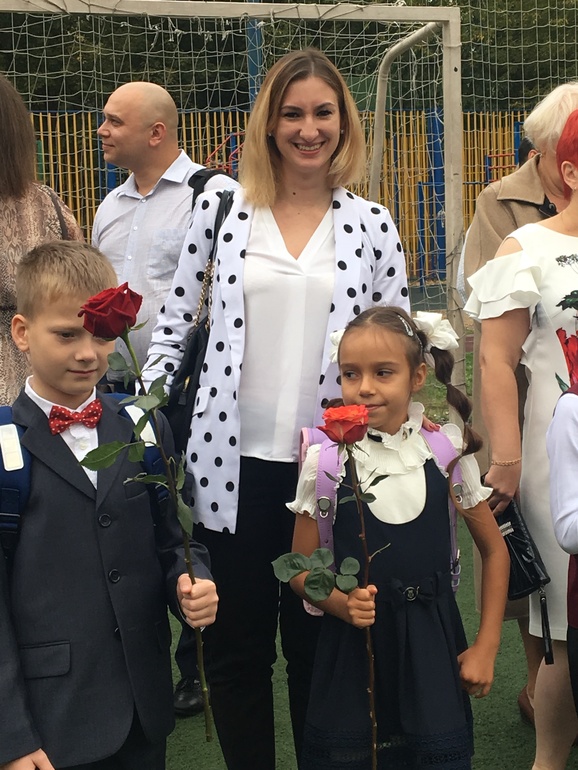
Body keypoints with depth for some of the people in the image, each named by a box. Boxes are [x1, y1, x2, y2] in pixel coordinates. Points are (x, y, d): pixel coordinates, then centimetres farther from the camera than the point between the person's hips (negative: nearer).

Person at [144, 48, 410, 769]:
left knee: (316, 642, 12)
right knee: (235, 645, 10)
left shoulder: (371, 224, 3)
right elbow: (173, 323, 6)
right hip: (233, 460, 0)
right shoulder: (221, 208, 2)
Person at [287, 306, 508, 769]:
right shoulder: (326, 460, -7)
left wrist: (486, 647, 2)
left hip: (433, 646, 1)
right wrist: (344, 603, -19)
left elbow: (494, 550, 6)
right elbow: (302, 569, 1)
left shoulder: (447, 449, -4)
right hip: (354, 643, -1)